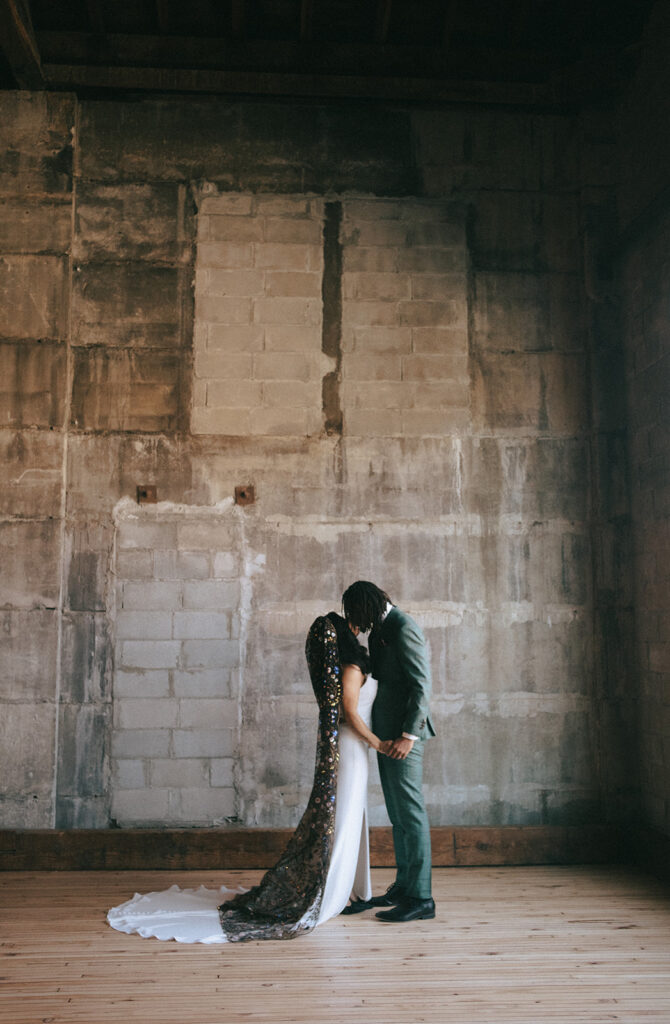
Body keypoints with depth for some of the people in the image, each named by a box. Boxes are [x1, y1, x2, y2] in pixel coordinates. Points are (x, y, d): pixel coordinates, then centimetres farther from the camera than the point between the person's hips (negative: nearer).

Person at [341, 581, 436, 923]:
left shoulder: (403, 629, -16)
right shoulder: (380, 629, 14)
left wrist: (409, 734, -22)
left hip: (404, 733, -10)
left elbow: (421, 684, -19)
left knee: (410, 813, -6)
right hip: (387, 733, 10)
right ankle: (403, 887, 26)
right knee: (398, 814, 16)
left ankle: (420, 898, 0)